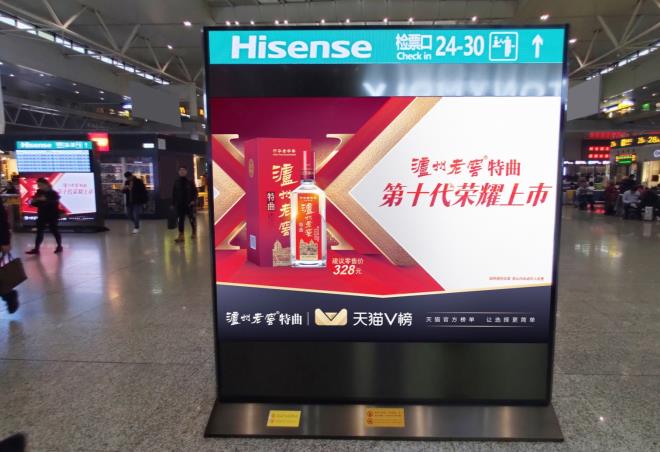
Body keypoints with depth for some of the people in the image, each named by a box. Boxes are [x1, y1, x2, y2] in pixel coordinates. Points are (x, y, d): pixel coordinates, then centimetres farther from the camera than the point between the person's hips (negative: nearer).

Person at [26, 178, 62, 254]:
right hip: (42, 215, 5)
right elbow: (34, 203, 9)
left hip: (52, 216, -5)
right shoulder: (39, 192, 6)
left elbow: (55, 203, -23)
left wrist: (46, 200, -32)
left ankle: (59, 246, 21)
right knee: (39, 231, 2)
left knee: (54, 231, 5)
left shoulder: (53, 193, -10)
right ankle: (36, 248, 3)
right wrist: (34, 201, -13)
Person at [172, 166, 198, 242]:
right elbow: (173, 193, 7)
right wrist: (173, 203, 5)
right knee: (180, 220, -1)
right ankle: (181, 236, -1)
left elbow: (195, 191, 0)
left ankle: (194, 232, 28)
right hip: (179, 204, 2)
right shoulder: (176, 182, 4)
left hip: (189, 204, -2)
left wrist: (194, 200, -12)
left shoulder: (190, 182, -2)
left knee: (192, 218, 10)